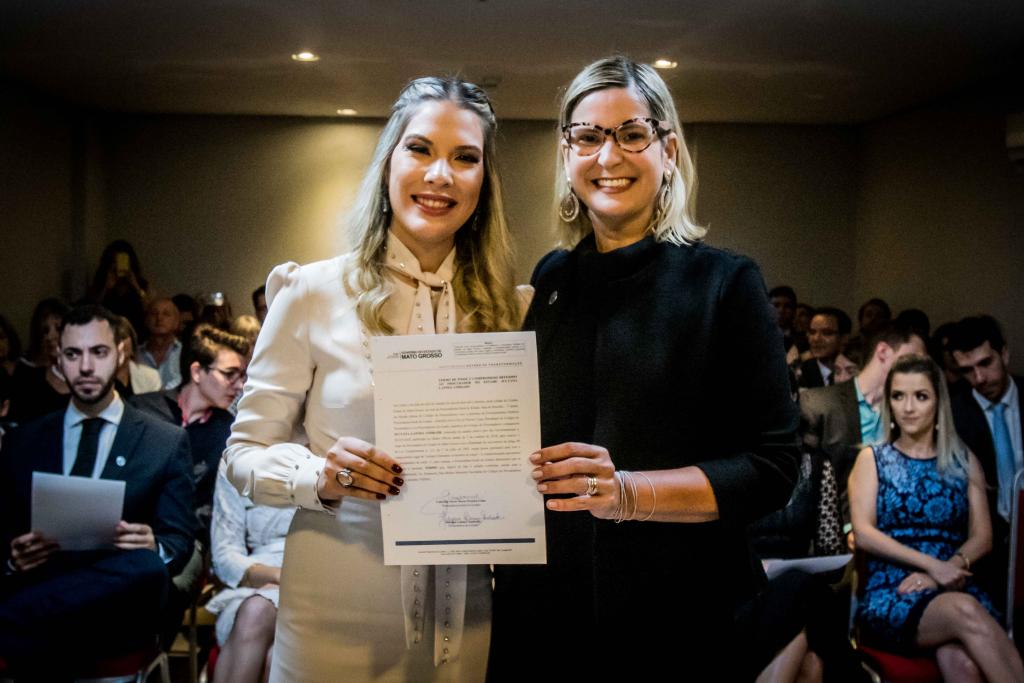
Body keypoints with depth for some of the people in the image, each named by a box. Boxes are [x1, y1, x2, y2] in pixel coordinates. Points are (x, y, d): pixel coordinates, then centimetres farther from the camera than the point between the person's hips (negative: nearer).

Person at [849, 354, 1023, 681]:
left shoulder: (964, 461, 17)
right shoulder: (872, 459, 11)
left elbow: (982, 537, 8)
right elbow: (863, 533, -2)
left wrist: (945, 570, -12)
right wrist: (932, 564, -14)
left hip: (955, 590, 1)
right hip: (890, 593, -1)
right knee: (964, 612, -36)